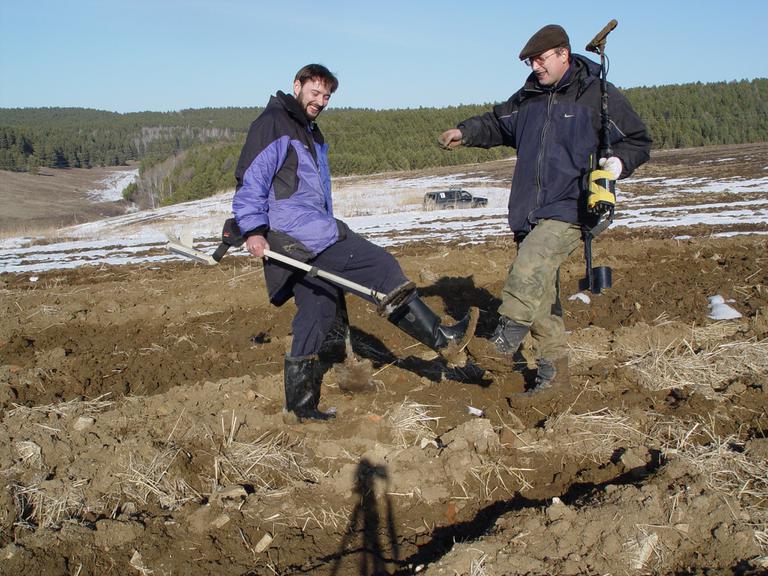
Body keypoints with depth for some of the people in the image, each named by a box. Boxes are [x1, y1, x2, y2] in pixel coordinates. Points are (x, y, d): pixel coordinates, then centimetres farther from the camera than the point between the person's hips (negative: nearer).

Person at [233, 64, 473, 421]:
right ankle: (436, 335, -3)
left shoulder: (311, 134, 26)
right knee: (381, 266, -12)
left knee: (316, 315, 9)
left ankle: (301, 404, 17)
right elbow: (250, 179, -12)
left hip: (314, 238, 10)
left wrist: (331, 229, 32)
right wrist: (253, 230, -19)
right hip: (296, 234, -10)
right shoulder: (272, 124, -4)